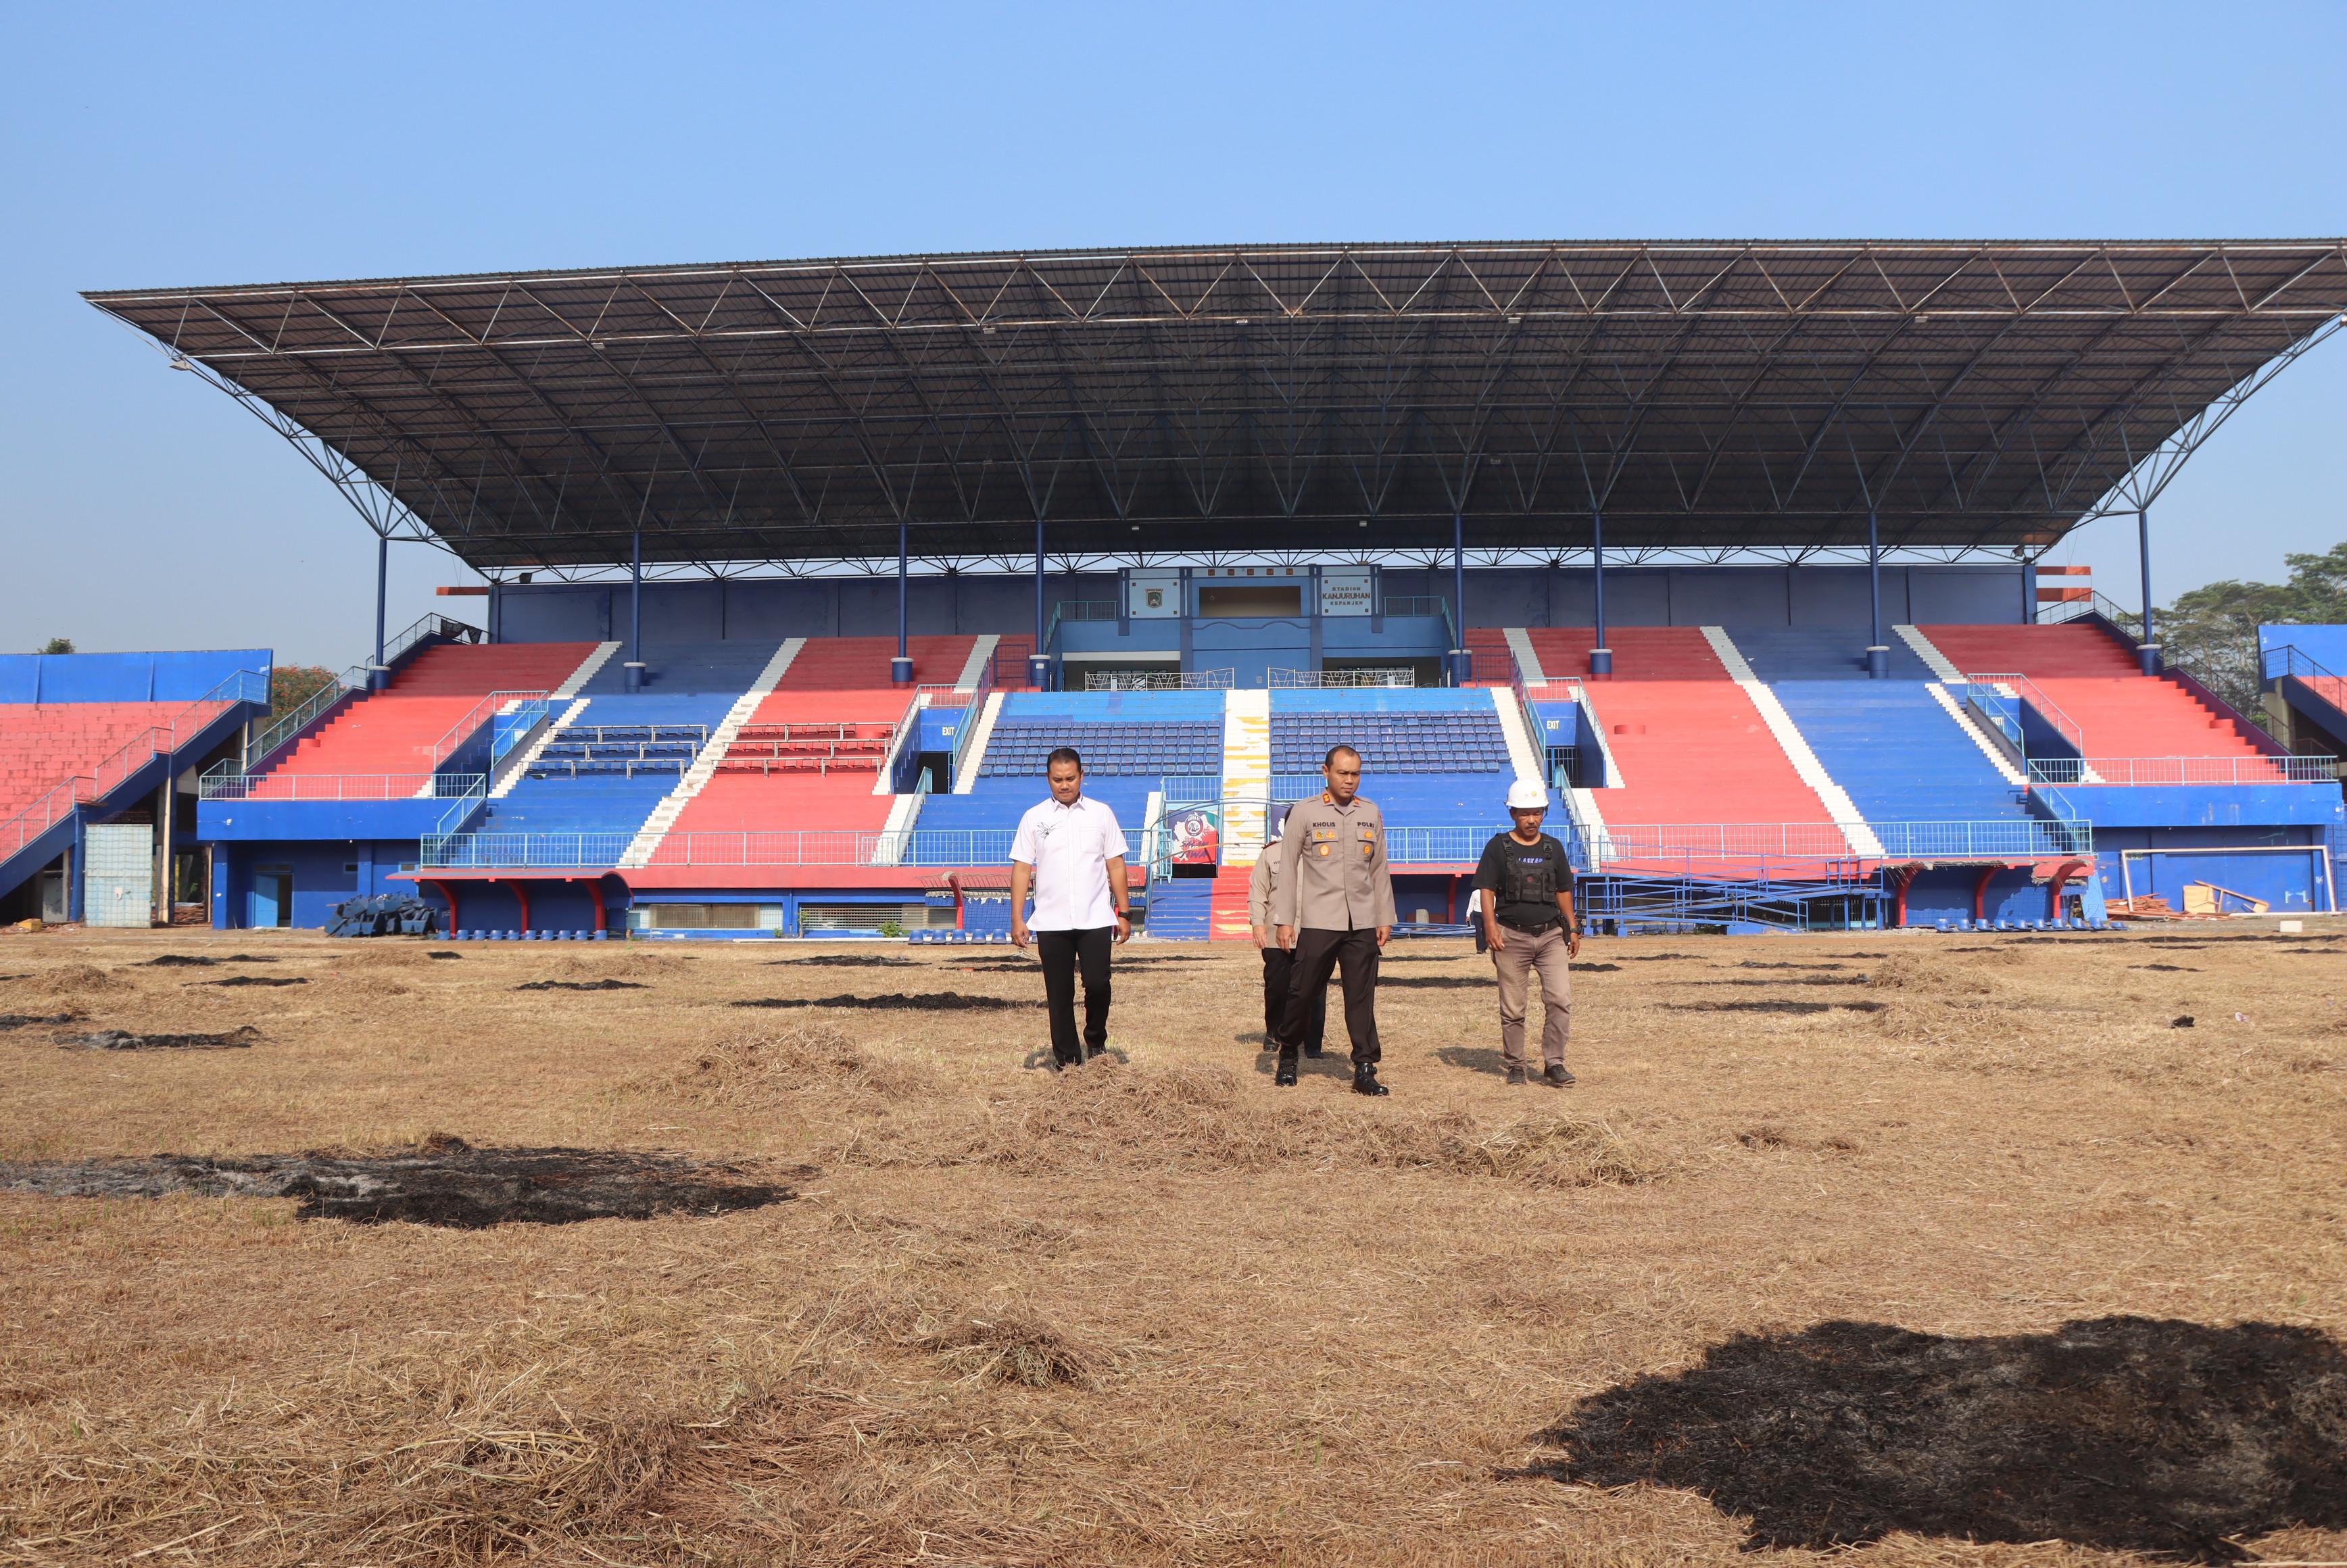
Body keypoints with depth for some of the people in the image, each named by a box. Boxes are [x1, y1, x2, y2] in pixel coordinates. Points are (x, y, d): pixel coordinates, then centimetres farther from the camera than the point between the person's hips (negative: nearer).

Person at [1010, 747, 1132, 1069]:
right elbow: (1021, 869, 4)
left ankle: (1095, 1043, 17)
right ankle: (1066, 1059, 14)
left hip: (1096, 919, 0)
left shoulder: (1101, 814, 8)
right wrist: (1017, 919, -3)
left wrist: (1124, 912, 4)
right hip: (1051, 922, 0)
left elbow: (1116, 865, 9)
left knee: (1098, 984, -8)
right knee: (1059, 994, 4)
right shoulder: (1034, 818, 6)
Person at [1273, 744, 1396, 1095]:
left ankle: (1365, 1070, 5)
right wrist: (1285, 921, -3)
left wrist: (1385, 918, 11)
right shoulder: (1305, 812, 1)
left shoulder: (1372, 814, 11)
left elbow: (1379, 870, 15)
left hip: (1362, 924, 2)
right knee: (1302, 992, 2)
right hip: (1318, 922, -2)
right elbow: (1288, 868, 1)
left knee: (1362, 998, 1)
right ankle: (1288, 1057, 21)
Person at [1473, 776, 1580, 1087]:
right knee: (1513, 1008, 4)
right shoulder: (1498, 847, 2)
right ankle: (1514, 1065, 16)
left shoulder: (1553, 848, 12)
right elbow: (1486, 889, -2)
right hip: (1512, 936, -2)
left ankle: (1554, 1063, -1)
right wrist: (1490, 926, -14)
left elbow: (1564, 891, 18)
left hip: (1551, 934, 2)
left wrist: (1572, 929, 13)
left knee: (1560, 1000, -10)